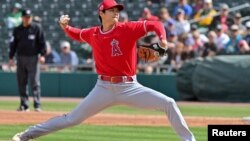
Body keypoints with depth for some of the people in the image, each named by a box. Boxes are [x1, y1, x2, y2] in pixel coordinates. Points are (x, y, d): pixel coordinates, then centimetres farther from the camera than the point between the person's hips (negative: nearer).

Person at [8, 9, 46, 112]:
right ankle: (24, 105, 8)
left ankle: (37, 105, -9)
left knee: (35, 82, -8)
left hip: (33, 58, -4)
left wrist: (42, 55, -11)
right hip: (20, 58, 4)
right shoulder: (17, 30, 10)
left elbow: (42, 42, 0)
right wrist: (11, 57, 4)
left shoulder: (36, 29, 1)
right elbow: (13, 44, 12)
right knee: (21, 83, 4)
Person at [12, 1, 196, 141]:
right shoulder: (93, 34, 3)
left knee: (168, 104, -15)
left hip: (129, 87, -1)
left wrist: (162, 39, -33)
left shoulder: (127, 29, -7)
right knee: (72, 119, 1)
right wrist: (65, 27, 4)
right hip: (104, 88, 1)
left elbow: (154, 24, -13)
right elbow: (76, 34, 25)